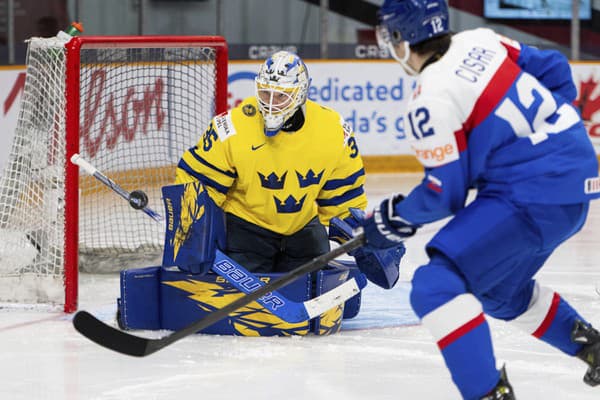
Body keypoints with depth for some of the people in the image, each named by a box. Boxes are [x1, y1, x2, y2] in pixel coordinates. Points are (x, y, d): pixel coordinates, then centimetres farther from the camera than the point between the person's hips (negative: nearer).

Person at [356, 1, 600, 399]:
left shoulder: (431, 100, -16)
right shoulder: (480, 42, 6)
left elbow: (446, 193, -10)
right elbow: (554, 70, 15)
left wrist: (398, 218, 6)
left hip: (535, 197, -10)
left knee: (436, 286, -15)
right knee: (501, 289, 29)